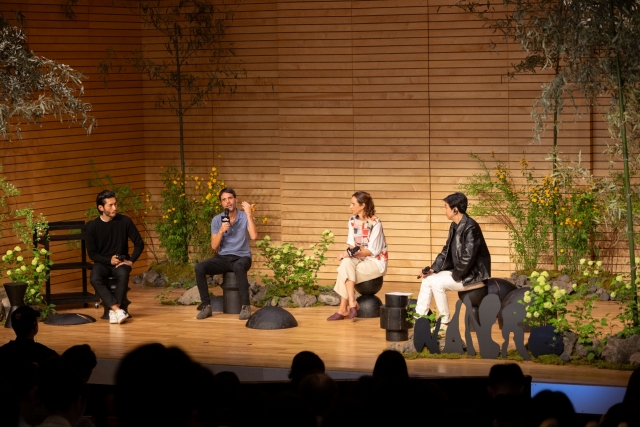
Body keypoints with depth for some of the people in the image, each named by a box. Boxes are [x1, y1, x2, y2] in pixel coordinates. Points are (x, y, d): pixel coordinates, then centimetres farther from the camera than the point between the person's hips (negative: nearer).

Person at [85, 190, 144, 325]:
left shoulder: (124, 221, -4)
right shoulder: (91, 226, -4)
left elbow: (139, 243, 3)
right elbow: (92, 253, -1)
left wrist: (131, 261, -10)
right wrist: (109, 260, -16)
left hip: (121, 261, 0)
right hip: (102, 263, 0)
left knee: (123, 275, -37)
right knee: (95, 279, -34)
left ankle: (114, 310, -32)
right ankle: (118, 309, -40)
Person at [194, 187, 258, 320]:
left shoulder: (245, 217, -2)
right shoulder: (217, 220, 4)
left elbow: (254, 236, -20)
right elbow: (214, 247, 1)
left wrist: (249, 214, -20)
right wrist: (221, 231, -15)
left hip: (241, 257, -3)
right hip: (223, 258, 3)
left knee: (238, 267, -41)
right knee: (199, 267, -25)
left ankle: (246, 306, -33)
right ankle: (206, 305, -18)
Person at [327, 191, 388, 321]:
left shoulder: (375, 223, -16)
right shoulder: (352, 221, 5)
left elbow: (372, 251, -17)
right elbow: (351, 244, 7)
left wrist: (351, 254, -26)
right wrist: (348, 253, -16)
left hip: (376, 261, -6)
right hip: (360, 259, 6)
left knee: (345, 271, -26)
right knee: (346, 263, -26)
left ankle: (343, 309, -21)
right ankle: (351, 305, -28)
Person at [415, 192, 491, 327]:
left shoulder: (470, 227, -22)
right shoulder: (455, 226, 7)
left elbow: (468, 257, -28)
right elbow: (446, 251, 13)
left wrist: (455, 275, -17)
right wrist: (432, 269, 1)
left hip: (474, 275, -10)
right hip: (460, 272, 10)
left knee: (437, 282, -21)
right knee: (427, 279, 2)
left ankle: (444, 323, -8)